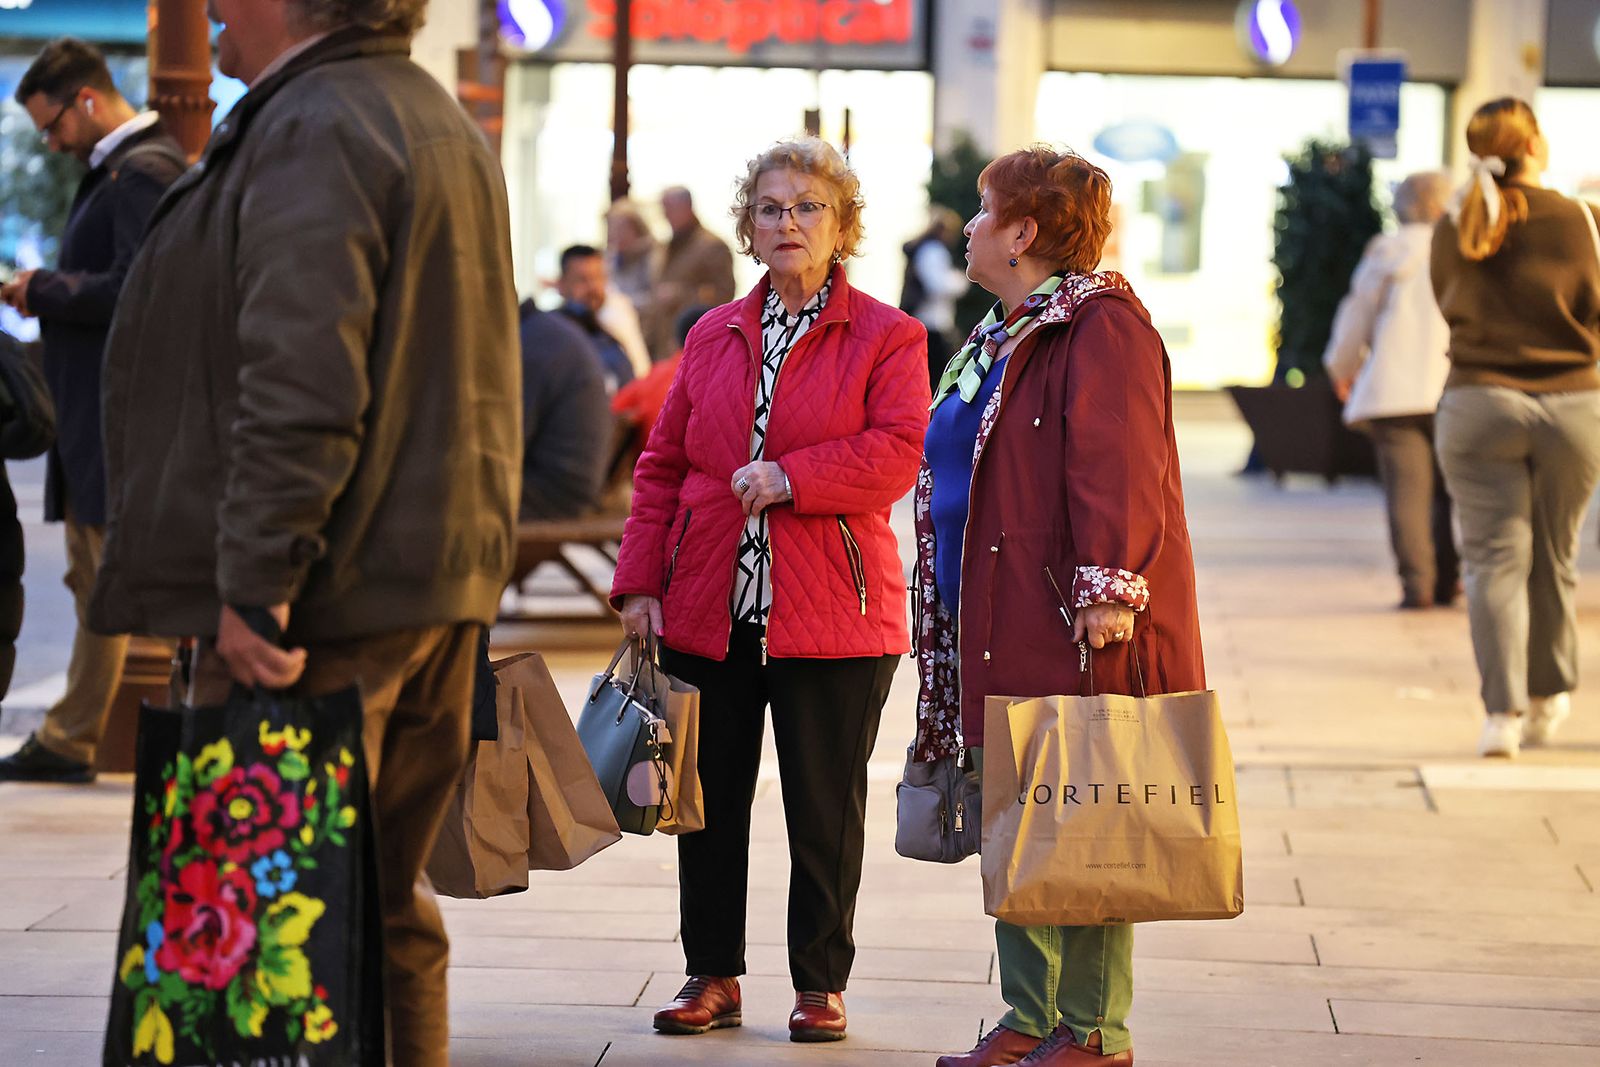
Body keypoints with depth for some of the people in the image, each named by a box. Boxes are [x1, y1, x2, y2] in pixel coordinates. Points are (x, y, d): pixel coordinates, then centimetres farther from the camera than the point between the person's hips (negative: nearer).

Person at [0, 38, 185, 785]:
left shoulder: (144, 172, -15)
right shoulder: (111, 170, 16)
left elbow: (132, 290, -23)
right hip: (92, 417, 10)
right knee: (95, 583, 14)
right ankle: (69, 740, 21)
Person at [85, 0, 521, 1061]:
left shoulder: (311, 129, -14)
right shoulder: (443, 119, 18)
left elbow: (302, 382, -23)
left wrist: (257, 583, -23)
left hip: (327, 599, -10)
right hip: (443, 580, 10)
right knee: (389, 899, 15)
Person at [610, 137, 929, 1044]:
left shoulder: (886, 337, 2)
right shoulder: (714, 337, 14)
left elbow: (899, 451, -11)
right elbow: (663, 466, 13)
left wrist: (793, 477, -20)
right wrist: (640, 583, 4)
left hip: (833, 615, -4)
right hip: (708, 612, 4)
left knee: (826, 808, 3)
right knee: (709, 800, 8)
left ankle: (822, 984, 15)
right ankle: (714, 977, 20)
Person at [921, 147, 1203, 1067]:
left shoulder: (1101, 325, -11)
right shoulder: (1002, 338, 21)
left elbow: (1118, 466, -20)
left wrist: (1108, 589, -27)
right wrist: (953, 623, 23)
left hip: (1072, 629, -10)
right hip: (999, 629, 10)